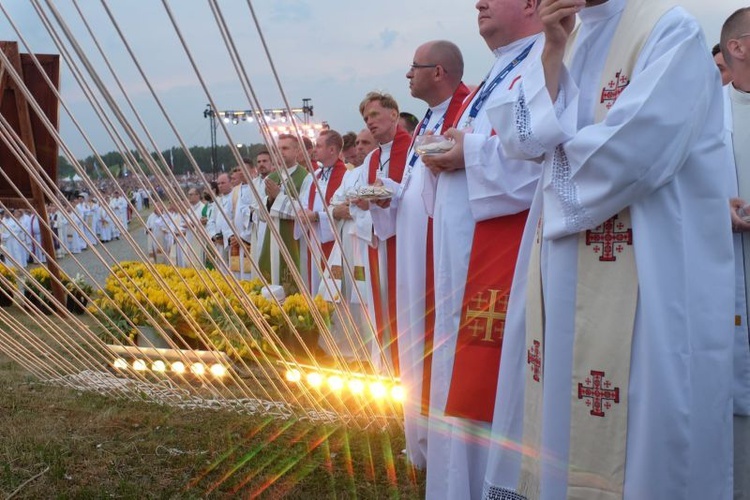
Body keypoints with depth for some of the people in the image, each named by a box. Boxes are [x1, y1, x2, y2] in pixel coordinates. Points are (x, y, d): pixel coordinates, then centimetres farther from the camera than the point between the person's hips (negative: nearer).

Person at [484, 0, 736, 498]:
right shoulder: (569, 44, 15)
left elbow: (636, 148, -20)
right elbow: (525, 138, 3)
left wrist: (561, 158, -3)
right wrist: (552, 52, -6)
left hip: (643, 270, -7)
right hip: (560, 265, 7)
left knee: (629, 428, -2)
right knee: (558, 408, 10)